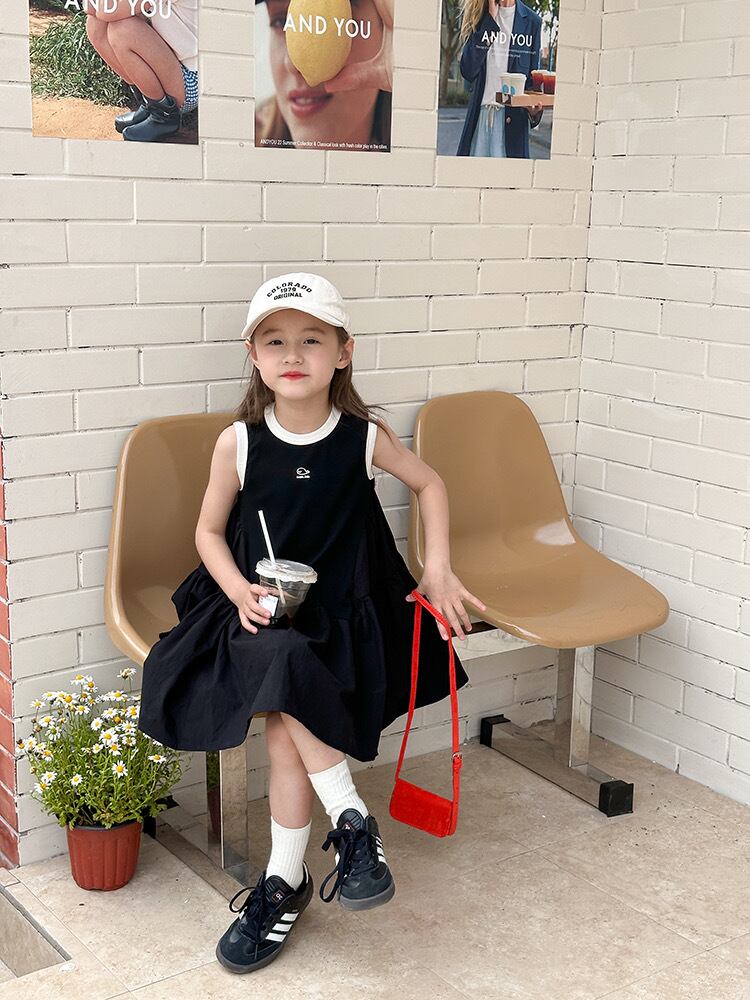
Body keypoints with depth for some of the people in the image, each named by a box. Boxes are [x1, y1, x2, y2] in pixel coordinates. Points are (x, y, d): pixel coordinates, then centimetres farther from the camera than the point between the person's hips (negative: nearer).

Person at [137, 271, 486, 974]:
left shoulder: (364, 437, -6)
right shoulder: (238, 442, -7)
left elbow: (429, 484, 12)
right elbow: (210, 531, 5)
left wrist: (438, 568, 5)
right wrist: (239, 591, -14)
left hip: (341, 610, -1)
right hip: (259, 609, 1)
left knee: (284, 717, -23)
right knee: (285, 703, -30)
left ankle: (283, 882, -8)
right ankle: (351, 821, -11)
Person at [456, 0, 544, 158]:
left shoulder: (531, 21, 6)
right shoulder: (480, 16, 10)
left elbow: (532, 77, 9)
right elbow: (467, 71, -4)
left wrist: (534, 108, -14)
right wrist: (490, 19, -5)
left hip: (512, 119, -1)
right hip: (479, 115, 2)